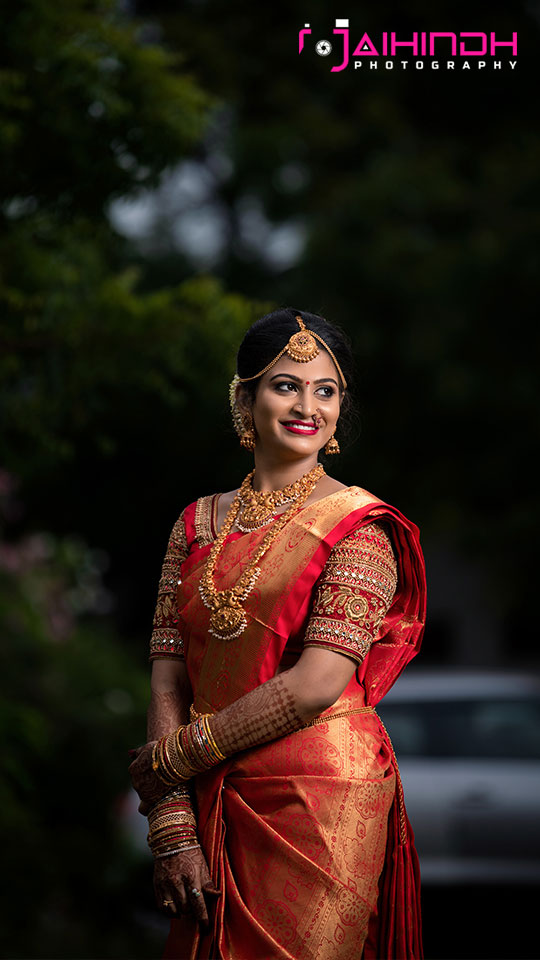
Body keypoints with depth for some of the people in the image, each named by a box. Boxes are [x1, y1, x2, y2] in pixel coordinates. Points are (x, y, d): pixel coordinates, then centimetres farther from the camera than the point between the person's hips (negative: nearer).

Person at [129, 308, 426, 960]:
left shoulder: (358, 525, -5)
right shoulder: (198, 526, 9)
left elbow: (318, 682, -15)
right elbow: (168, 683, 3)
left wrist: (175, 756, -9)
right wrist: (172, 828, -8)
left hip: (323, 802, -4)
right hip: (213, 806, 4)